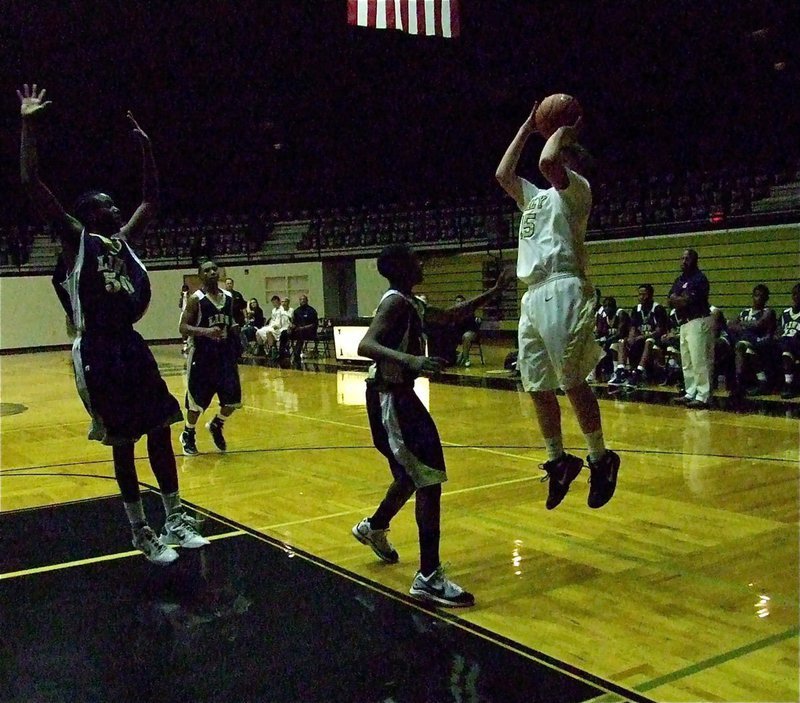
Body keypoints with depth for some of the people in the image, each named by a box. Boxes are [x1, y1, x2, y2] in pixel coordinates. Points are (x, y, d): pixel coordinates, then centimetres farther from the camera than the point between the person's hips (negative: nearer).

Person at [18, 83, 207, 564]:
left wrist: (145, 145, 21)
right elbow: (32, 185, -12)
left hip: (132, 345, 6)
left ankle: (175, 520, 19)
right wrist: (30, 125, -14)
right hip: (98, 352, -6)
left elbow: (152, 201, 25)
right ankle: (141, 532, 13)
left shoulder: (124, 240, 14)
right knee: (122, 443, 1)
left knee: (160, 432, 7)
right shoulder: (75, 239, -3)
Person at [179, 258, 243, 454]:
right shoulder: (196, 299, -10)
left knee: (233, 399, 1)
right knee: (197, 400, 2)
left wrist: (234, 328, 3)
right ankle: (188, 435, 25)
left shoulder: (229, 297, 7)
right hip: (202, 355, -5)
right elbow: (183, 328, -14)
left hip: (225, 353, 5)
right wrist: (205, 331, -30)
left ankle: (216, 426, 28)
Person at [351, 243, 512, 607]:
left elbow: (452, 315, 27)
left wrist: (493, 293, 21)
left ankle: (374, 528, 48)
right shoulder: (395, 302, -17)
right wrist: (410, 359, -46)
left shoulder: (411, 303, 13)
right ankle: (429, 577, -12)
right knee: (429, 479, -13)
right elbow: (365, 345, -31)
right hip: (390, 398, -11)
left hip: (399, 396, 11)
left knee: (413, 475, 25)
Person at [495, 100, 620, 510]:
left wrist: (564, 132, 2)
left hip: (561, 290, -9)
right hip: (533, 296, 9)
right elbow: (502, 174, 30)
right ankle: (558, 461, 20)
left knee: (573, 383, -9)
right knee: (538, 388, 8)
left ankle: (601, 460, 3)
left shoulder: (576, 188, 3)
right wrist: (527, 128, 32)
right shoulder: (537, 197, 27)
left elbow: (547, 161, -17)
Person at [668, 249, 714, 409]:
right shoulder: (679, 280, 18)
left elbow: (689, 300, -18)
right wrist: (683, 299, -8)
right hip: (684, 323, 9)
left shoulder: (699, 278, -9)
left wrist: (678, 299, 0)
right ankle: (690, 393, 20)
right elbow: (672, 300, 9)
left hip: (698, 322, -9)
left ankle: (703, 397, -11)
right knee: (686, 362, 13)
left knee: (699, 361, -11)